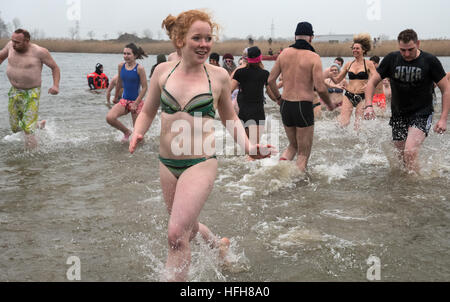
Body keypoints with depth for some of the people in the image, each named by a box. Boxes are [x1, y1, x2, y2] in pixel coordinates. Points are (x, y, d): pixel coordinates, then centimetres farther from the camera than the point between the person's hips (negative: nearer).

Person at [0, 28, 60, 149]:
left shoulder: (40, 52, -17)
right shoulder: (11, 45, -4)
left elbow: (55, 67, -6)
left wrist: (56, 85, -20)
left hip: (32, 94, -6)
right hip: (15, 92, 6)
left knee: (28, 128, -12)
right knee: (15, 128, 13)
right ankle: (39, 125, 40)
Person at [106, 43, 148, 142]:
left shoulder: (139, 68, -12)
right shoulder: (121, 66, 1)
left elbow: (144, 88, -11)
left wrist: (135, 103, -15)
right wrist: (116, 96, 27)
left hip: (136, 101, -4)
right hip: (124, 100, 4)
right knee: (109, 117, -19)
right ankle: (126, 132, 7)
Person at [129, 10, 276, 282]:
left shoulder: (218, 75, -4)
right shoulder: (163, 71, 1)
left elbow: (230, 119, 9)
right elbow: (148, 112, 11)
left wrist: (249, 146, -6)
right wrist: (138, 134, -9)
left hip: (201, 163, -4)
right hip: (167, 164, 4)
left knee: (177, 235, -14)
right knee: (189, 227, 21)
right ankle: (219, 243, 53)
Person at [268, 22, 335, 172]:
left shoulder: (284, 53, 4)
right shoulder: (313, 57, -9)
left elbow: (271, 80, 7)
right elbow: (320, 88, -16)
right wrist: (330, 104, 2)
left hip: (285, 106, 5)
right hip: (304, 107, -5)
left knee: (293, 145, 24)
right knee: (304, 153, 7)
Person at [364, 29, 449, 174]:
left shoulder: (430, 61, -10)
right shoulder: (391, 59, -4)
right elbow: (372, 82, 3)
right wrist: (369, 105, -13)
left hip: (422, 114, -3)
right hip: (398, 114, 4)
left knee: (410, 152, -23)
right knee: (401, 157, 10)